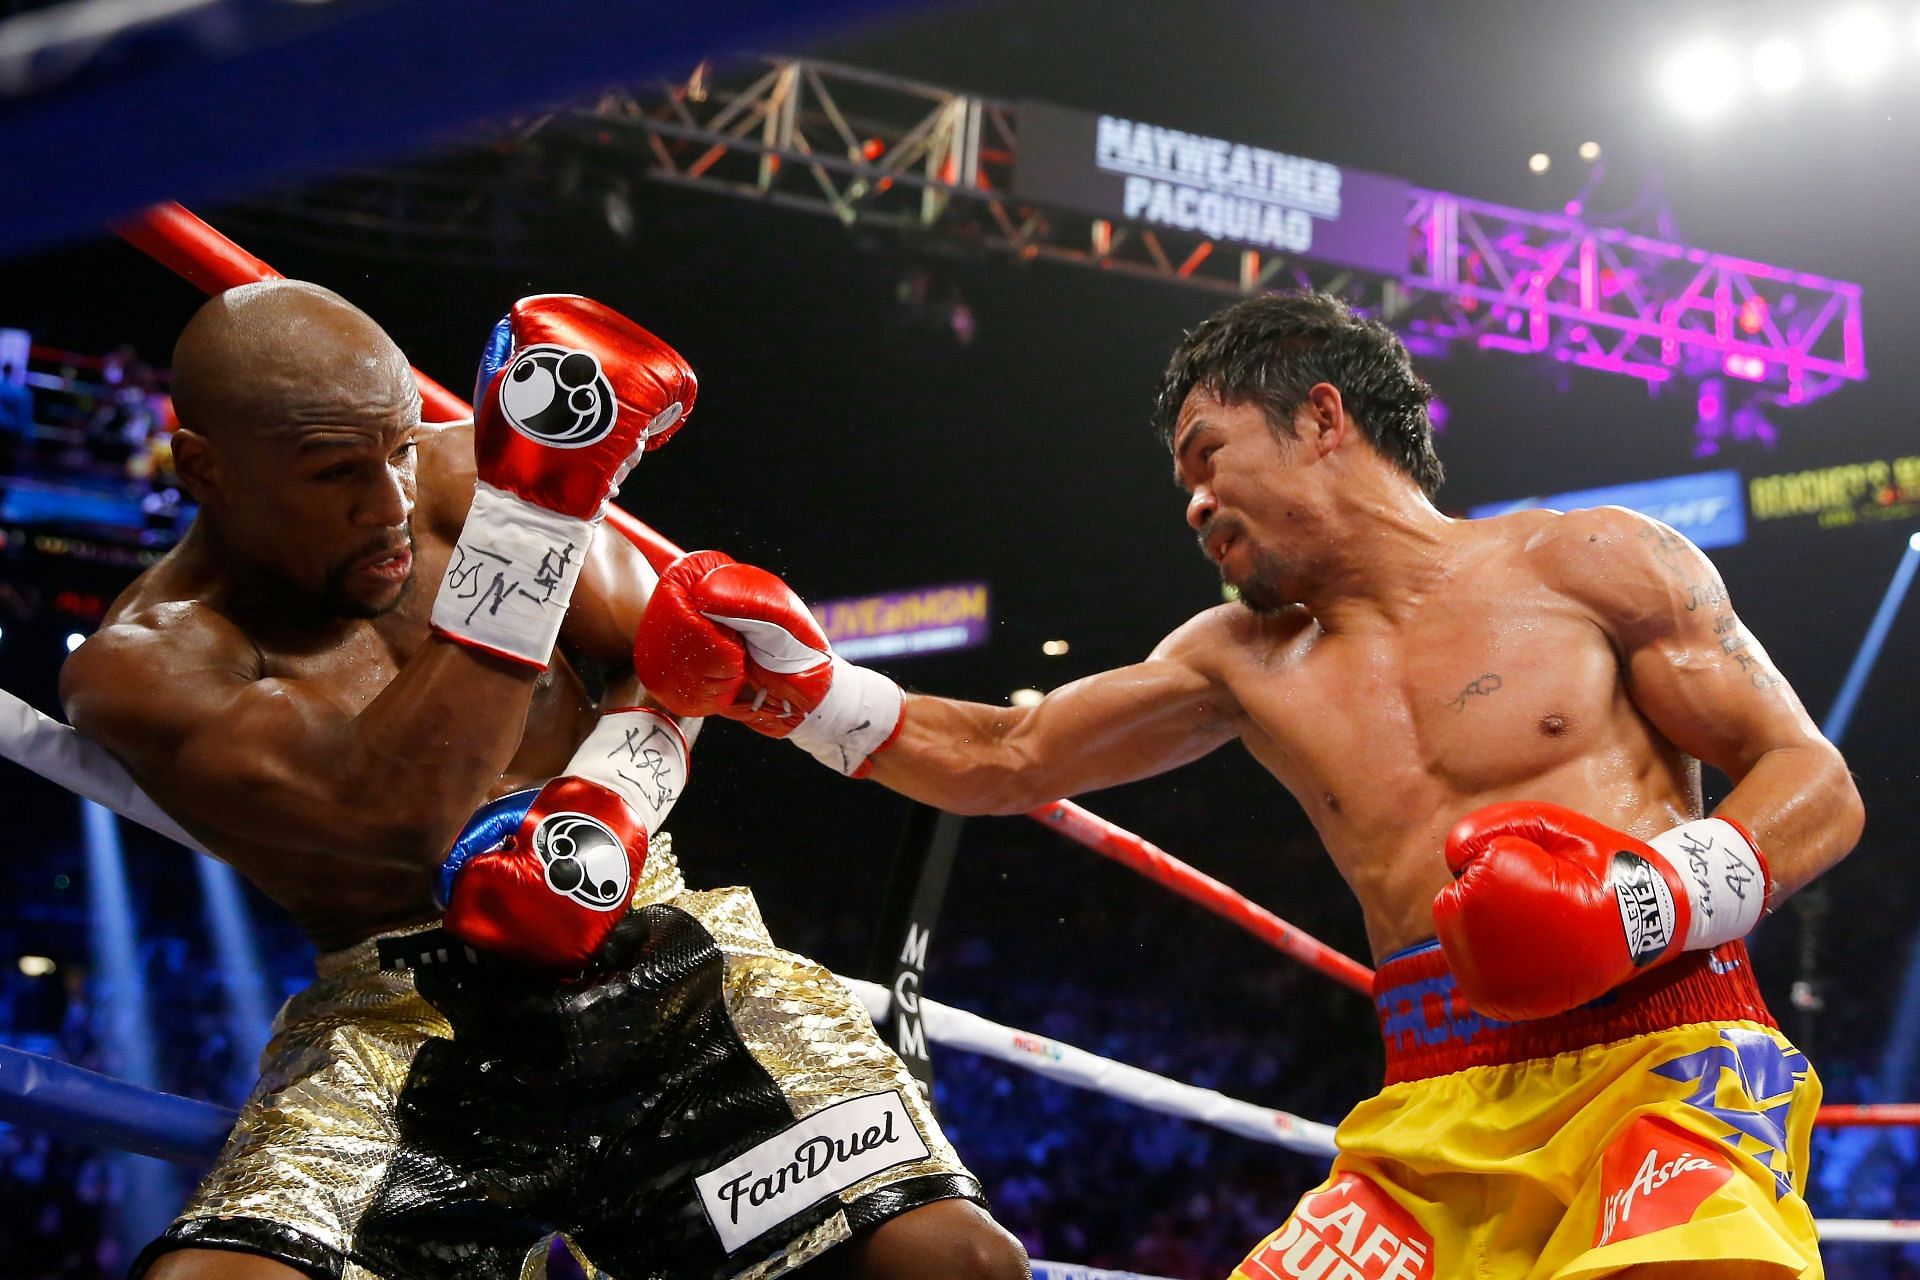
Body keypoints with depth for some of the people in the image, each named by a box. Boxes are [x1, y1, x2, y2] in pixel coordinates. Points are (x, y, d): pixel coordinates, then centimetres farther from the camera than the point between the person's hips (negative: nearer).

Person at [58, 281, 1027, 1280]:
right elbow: (400, 822, -22)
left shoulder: (457, 473, 6)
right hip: (394, 1007, -2)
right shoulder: (143, 662, -7)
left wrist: (606, 804, -14)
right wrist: (535, 507, -28)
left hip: (651, 939, 3)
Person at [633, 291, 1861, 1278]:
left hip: (1665, 1063, -4)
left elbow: (1819, 787, 4)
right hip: (1437, 1126, 5)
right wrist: (804, 693, 14)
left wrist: (1656, 892, -14)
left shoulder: (1590, 563, 6)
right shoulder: (1245, 662, 19)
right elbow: (1005, 761, 25)